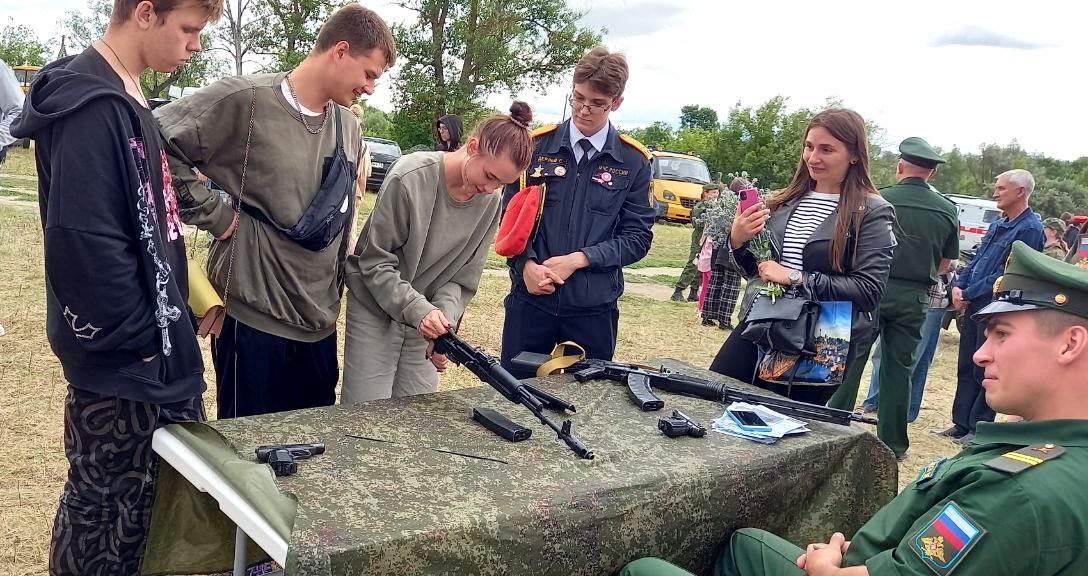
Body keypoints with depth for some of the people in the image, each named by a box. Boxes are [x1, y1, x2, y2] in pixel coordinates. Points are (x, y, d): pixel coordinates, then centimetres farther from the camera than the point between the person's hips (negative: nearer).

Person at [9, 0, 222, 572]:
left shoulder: (124, 98, 12)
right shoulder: (90, 105, -19)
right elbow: (85, 243, -25)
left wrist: (176, 311, 12)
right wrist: (145, 340, -17)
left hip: (149, 354, 9)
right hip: (123, 361, -9)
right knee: (104, 508, 6)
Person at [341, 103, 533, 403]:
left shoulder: (490, 201, -6)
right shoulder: (410, 178, -20)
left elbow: (463, 277, -1)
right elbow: (375, 262, -16)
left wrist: (445, 317, -19)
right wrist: (418, 309, -27)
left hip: (425, 320, 4)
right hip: (375, 312, -4)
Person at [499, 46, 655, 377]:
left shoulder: (634, 162, 2)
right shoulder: (537, 146, 3)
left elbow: (638, 237, 0)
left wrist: (579, 259, -13)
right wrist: (527, 264, -13)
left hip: (594, 309, 0)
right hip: (529, 299, 0)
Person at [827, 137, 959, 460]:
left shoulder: (879, 199, -9)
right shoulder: (948, 211, 2)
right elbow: (945, 265, 9)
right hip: (914, 299, 3)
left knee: (851, 359, 7)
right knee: (899, 368, 10)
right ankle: (892, 443, 17)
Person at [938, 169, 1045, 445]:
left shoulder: (1029, 230, -13)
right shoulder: (997, 225, 14)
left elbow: (1006, 275, -18)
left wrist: (968, 294, -14)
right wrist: (959, 286, 0)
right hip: (974, 307, 8)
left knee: (985, 373, 0)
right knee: (966, 368, 12)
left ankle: (978, 429, 11)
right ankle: (961, 424, 21)